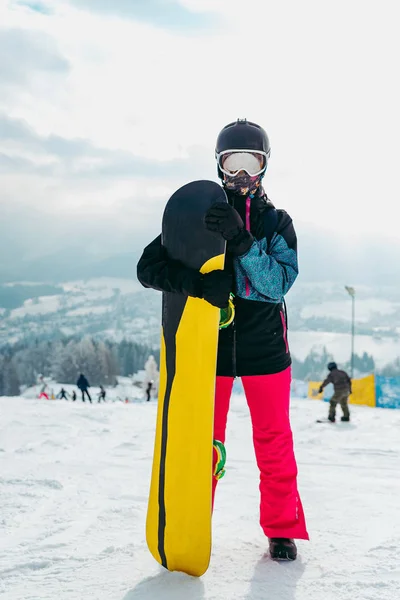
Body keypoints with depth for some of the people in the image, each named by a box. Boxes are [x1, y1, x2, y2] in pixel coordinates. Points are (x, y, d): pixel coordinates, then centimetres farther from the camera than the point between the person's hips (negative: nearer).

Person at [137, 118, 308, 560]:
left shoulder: (276, 222, 2)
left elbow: (279, 283, -13)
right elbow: (149, 266, -9)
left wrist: (241, 241, -27)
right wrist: (199, 282, -27)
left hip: (265, 347, 0)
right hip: (210, 344, 0)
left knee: (274, 442, 6)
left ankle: (282, 529, 22)